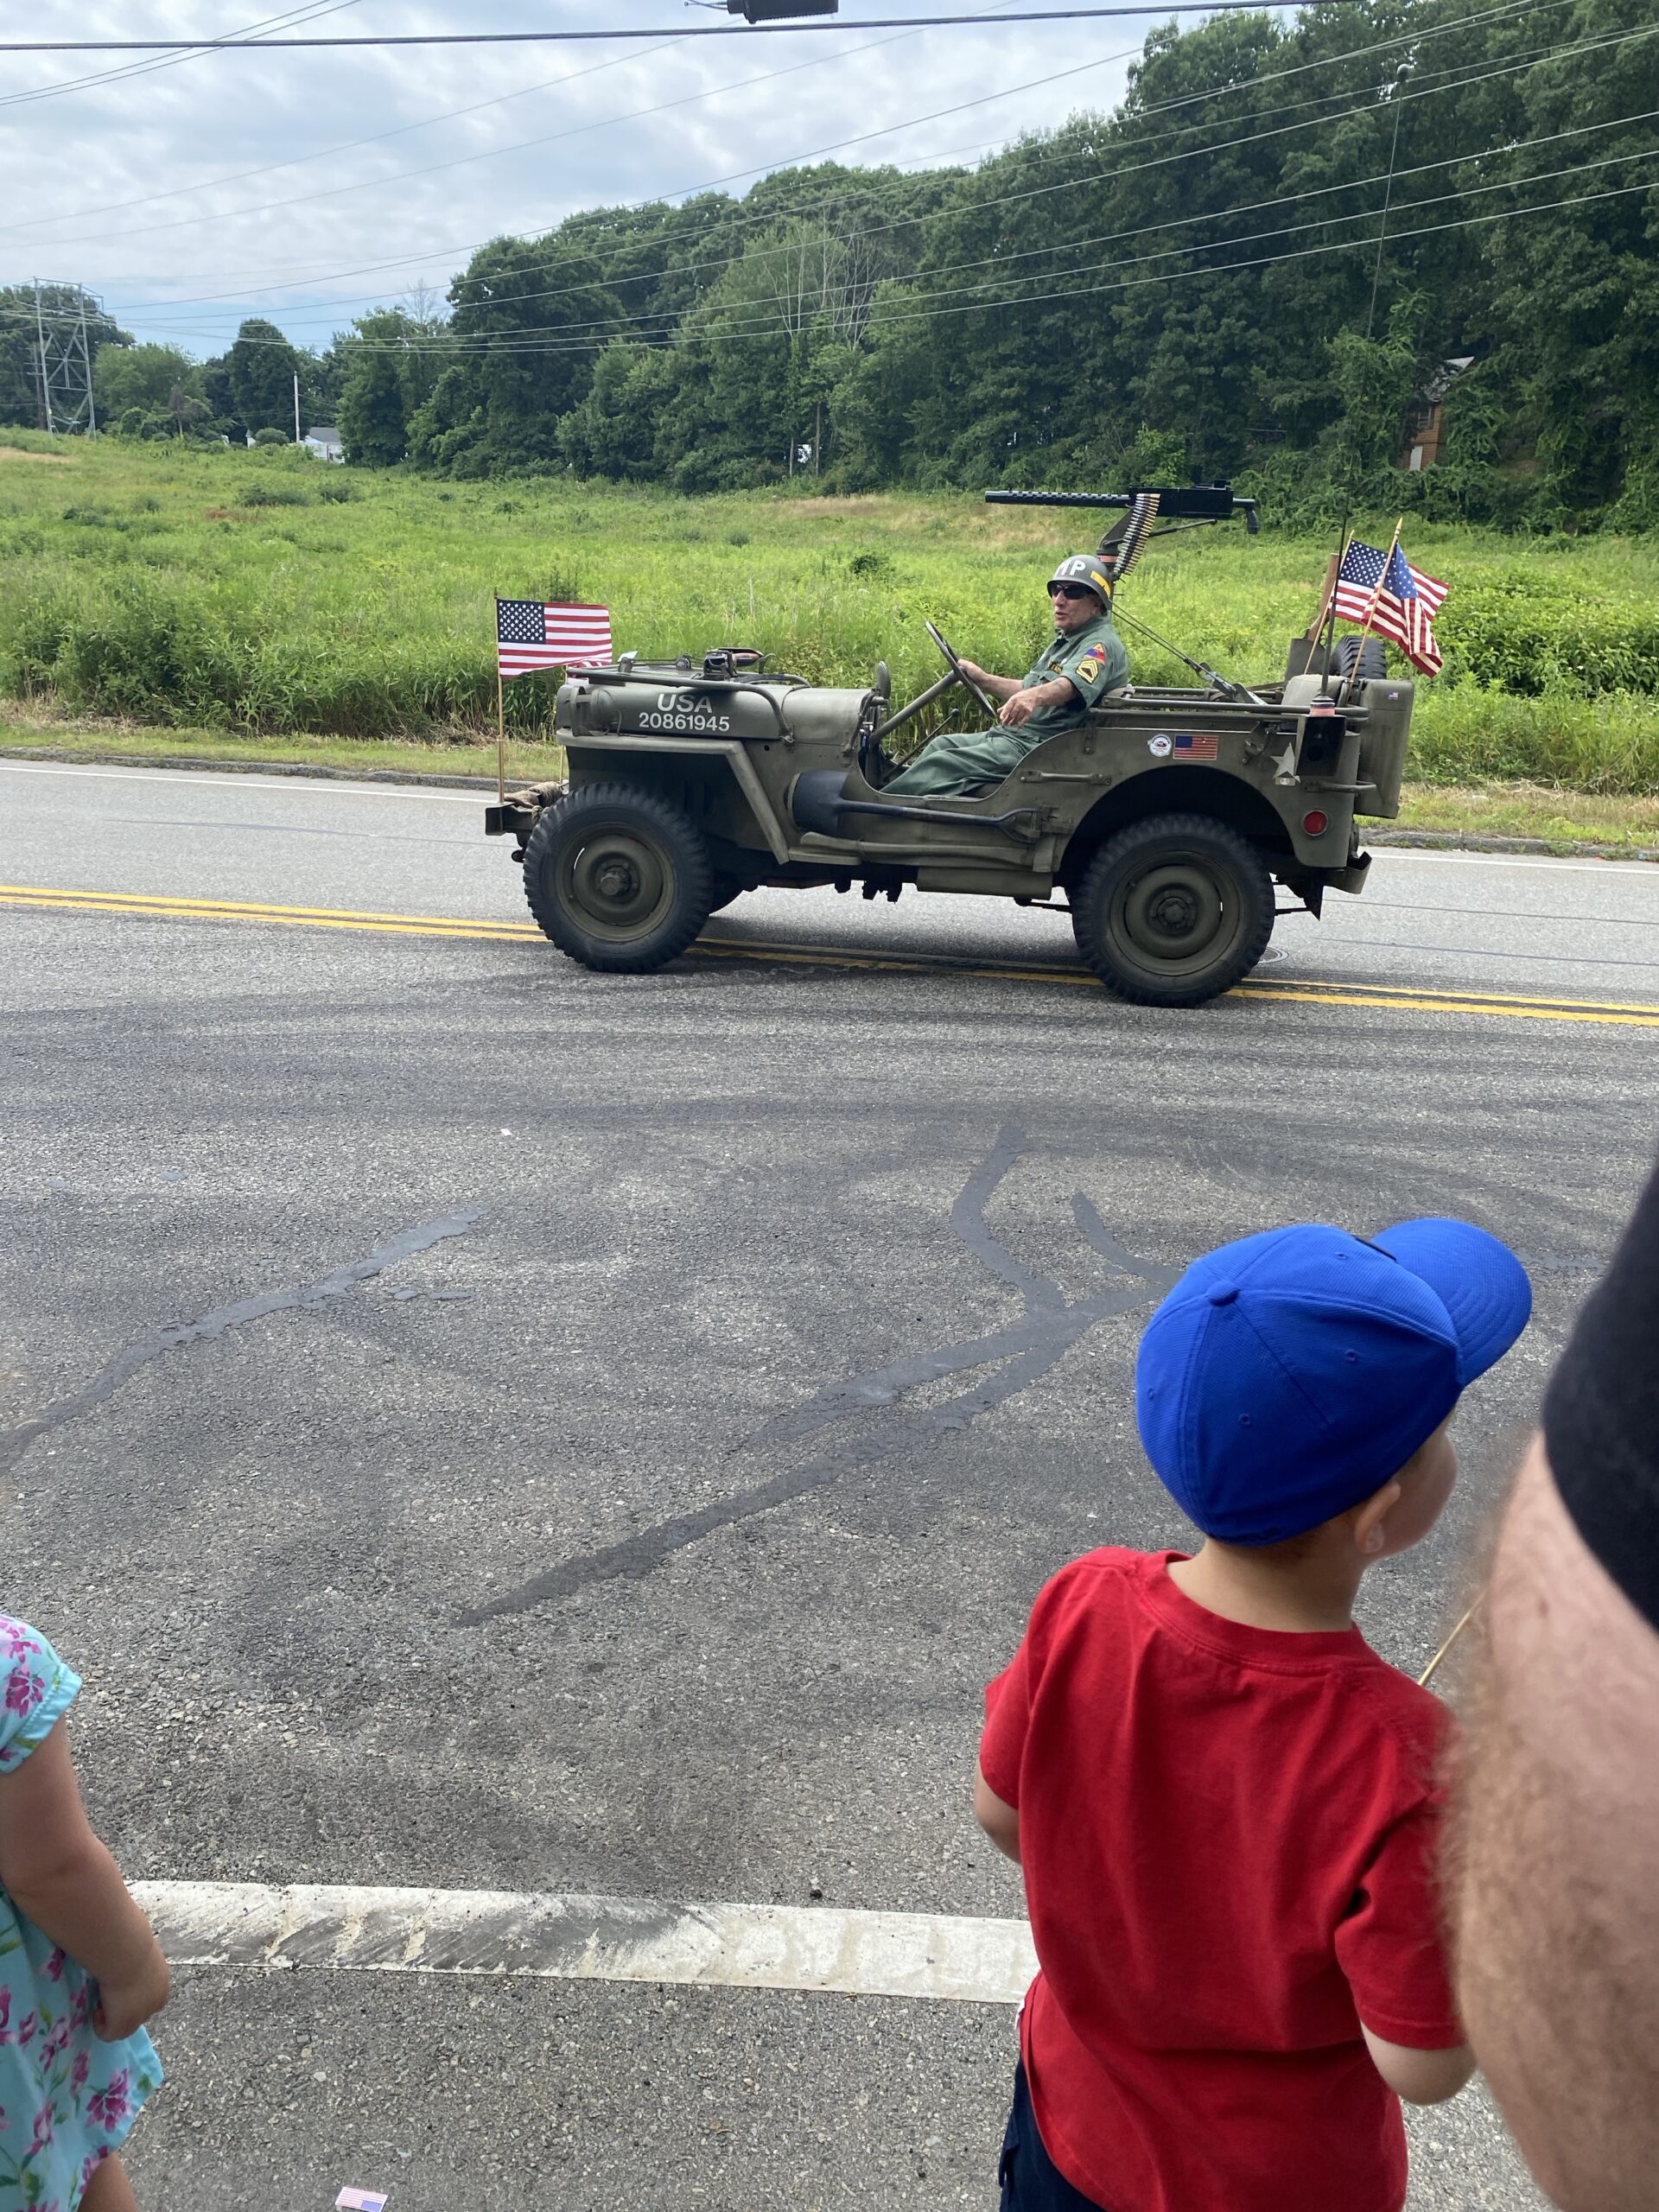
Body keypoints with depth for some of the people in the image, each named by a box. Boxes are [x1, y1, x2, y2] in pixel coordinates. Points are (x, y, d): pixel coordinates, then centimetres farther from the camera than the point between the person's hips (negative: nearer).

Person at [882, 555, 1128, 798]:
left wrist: (1034, 696, -53)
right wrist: (982, 679, 15)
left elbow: (1070, 686, -34)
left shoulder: (1101, 645, -13)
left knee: (942, 765, -20)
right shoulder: (1066, 641, 21)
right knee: (942, 744, 8)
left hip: (1040, 749, -11)